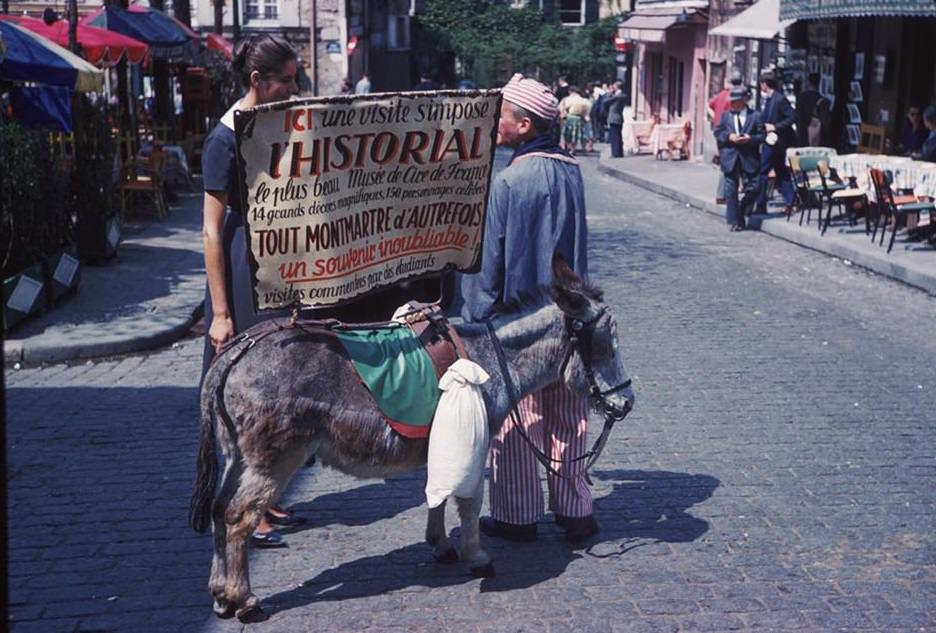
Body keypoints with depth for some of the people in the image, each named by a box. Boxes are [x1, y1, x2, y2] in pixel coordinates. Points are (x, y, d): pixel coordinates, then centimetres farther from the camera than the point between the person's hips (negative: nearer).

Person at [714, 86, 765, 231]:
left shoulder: (755, 116, 2)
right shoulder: (725, 115, 8)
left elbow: (761, 135, 1)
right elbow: (717, 132, 7)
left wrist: (750, 139, -17)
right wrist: (728, 137, -11)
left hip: (749, 159, -1)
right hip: (730, 158, 1)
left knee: (752, 189, -2)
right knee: (731, 191, 2)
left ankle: (742, 215, 21)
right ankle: (733, 221, 10)